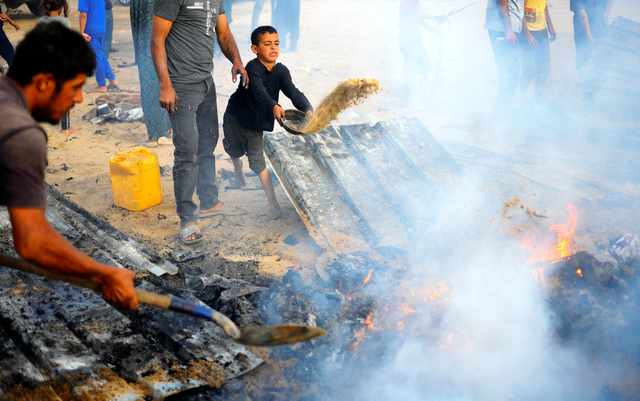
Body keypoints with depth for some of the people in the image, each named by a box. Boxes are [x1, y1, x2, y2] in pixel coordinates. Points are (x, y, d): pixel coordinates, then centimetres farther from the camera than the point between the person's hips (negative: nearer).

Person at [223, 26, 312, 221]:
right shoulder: (253, 68, -29)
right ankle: (237, 167, 58)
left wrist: (307, 109, -47)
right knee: (235, 150, 19)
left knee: (257, 159, -6)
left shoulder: (281, 71, -14)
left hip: (256, 122, 2)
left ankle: (273, 203, -4)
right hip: (236, 117, -2)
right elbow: (259, 91, -46)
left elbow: (293, 91, -28)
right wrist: (274, 107, -65)